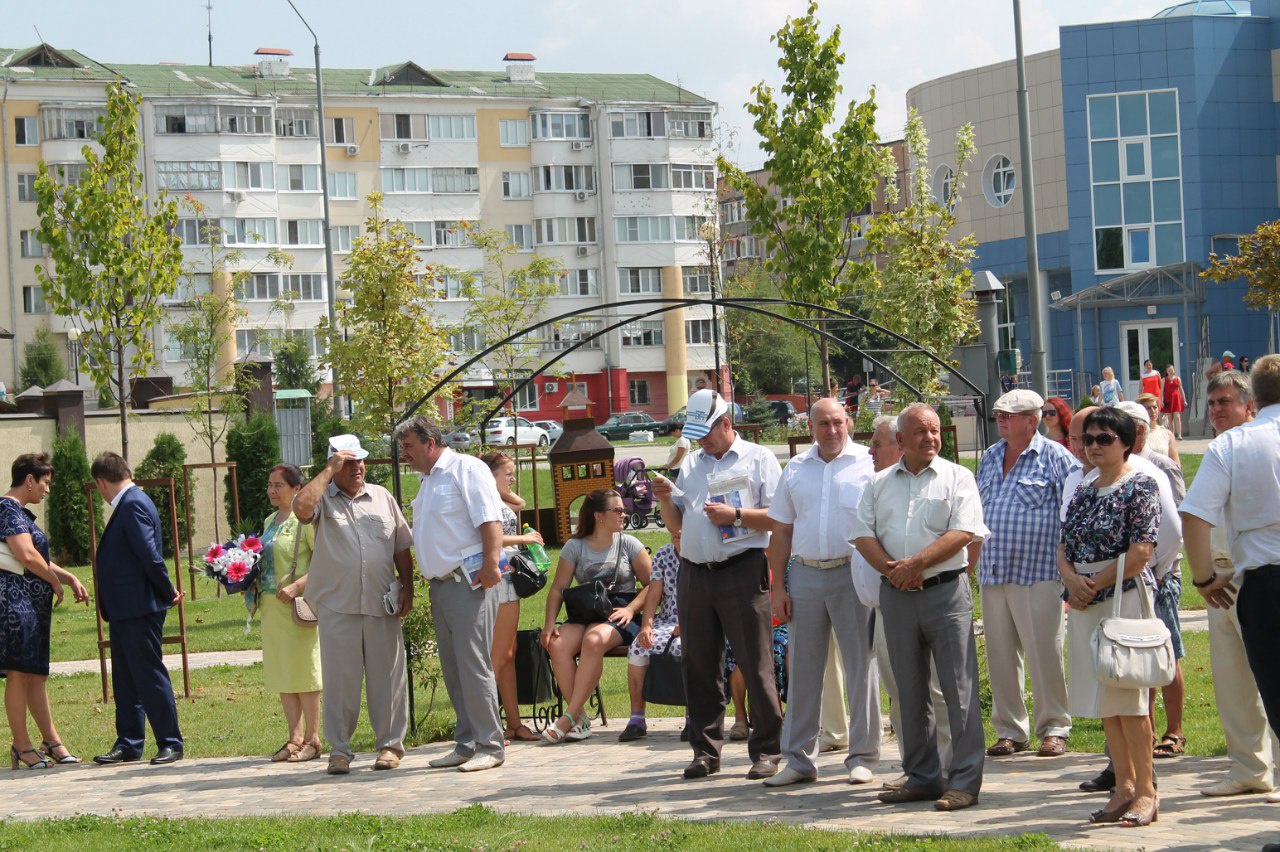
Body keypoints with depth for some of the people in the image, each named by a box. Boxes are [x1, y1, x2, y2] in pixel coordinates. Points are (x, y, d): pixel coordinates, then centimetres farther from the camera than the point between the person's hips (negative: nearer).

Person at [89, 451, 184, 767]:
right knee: (125, 680, 13)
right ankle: (128, 744, 18)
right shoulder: (129, 504, 15)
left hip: (139, 609, -10)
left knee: (150, 676, -5)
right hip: (124, 610, 10)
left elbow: (150, 556, -21)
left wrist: (168, 592, -12)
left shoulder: (133, 505, -16)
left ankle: (171, 743, 1)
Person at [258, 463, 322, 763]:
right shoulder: (270, 521, 15)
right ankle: (295, 737, 15)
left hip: (297, 605, -8)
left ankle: (312, 739, 2)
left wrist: (297, 587, -25)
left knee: (303, 671, -4)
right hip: (271, 604, 8)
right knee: (281, 674, 9)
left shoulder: (305, 519, -10)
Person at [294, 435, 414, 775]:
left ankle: (390, 744, 14)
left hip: (381, 606, 2)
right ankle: (339, 750, 6)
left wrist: (407, 589, 6)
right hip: (336, 606, -2)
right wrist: (329, 471, -12)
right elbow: (301, 507, -21)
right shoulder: (323, 499, 4)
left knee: (387, 677, 5)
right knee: (339, 680, 0)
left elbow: (402, 549, 16)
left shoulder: (382, 497, 14)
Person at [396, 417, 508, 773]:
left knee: (473, 666, -9)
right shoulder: (425, 481, 22)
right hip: (440, 584, 9)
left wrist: (490, 563, -24)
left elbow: (490, 520, -15)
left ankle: (490, 746, -6)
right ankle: (466, 744, 16)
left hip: (468, 580, -9)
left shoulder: (465, 469, -5)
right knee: (453, 670, 10)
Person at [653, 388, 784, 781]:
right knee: (699, 666, 6)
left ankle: (766, 752, -1)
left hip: (742, 571, -5)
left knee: (755, 666, -5)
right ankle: (705, 751, 13)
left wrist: (736, 515, -14)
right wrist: (665, 499, 1)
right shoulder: (690, 464, 20)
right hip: (695, 572, 6)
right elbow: (677, 524, 20)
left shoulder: (758, 459, 4)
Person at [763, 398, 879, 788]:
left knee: (860, 665, 0)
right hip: (805, 575, 4)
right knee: (803, 669, 6)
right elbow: (781, 533, 13)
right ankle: (798, 759, 13)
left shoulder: (868, 464, 0)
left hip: (852, 574, -3)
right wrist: (778, 587, 5)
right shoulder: (795, 470, 12)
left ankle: (862, 755, 9)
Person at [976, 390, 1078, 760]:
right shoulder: (990, 458, 15)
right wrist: (976, 560, 20)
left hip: (1037, 573, -6)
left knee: (1045, 653, -4)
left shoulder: (1055, 457, -4)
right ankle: (1009, 730, 15)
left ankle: (1054, 729, 5)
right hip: (992, 575, 6)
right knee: (1001, 656, 8)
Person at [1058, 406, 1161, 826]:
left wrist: (1096, 584, -11)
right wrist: (1072, 579, -5)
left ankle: (1146, 791, -2)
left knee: (1127, 698, -8)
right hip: (1084, 603, 7)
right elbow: (1064, 548, 16)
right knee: (1104, 701, 8)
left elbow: (1141, 552, -13)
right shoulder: (1083, 493, 16)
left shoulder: (1140, 486, -6)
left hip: (1124, 594, -7)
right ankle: (1124, 786, 15)